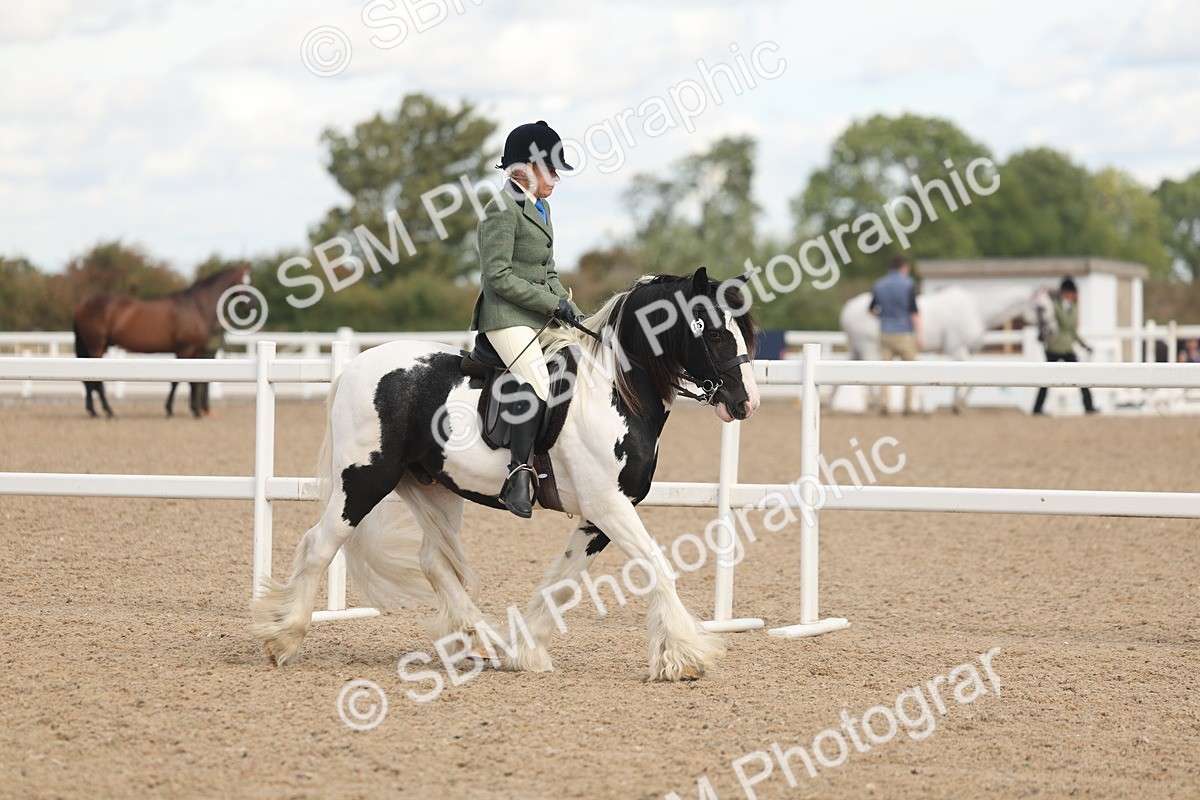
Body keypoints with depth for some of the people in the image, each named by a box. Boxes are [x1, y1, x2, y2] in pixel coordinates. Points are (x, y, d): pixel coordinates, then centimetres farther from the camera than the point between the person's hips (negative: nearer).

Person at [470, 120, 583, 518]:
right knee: (537, 381, -28)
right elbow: (499, 276, -17)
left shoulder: (540, 207, 19)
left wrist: (567, 305, 7)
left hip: (540, 318, 10)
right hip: (507, 317, -10)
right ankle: (518, 474, -28)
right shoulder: (503, 209, -11)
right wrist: (554, 304, -16)